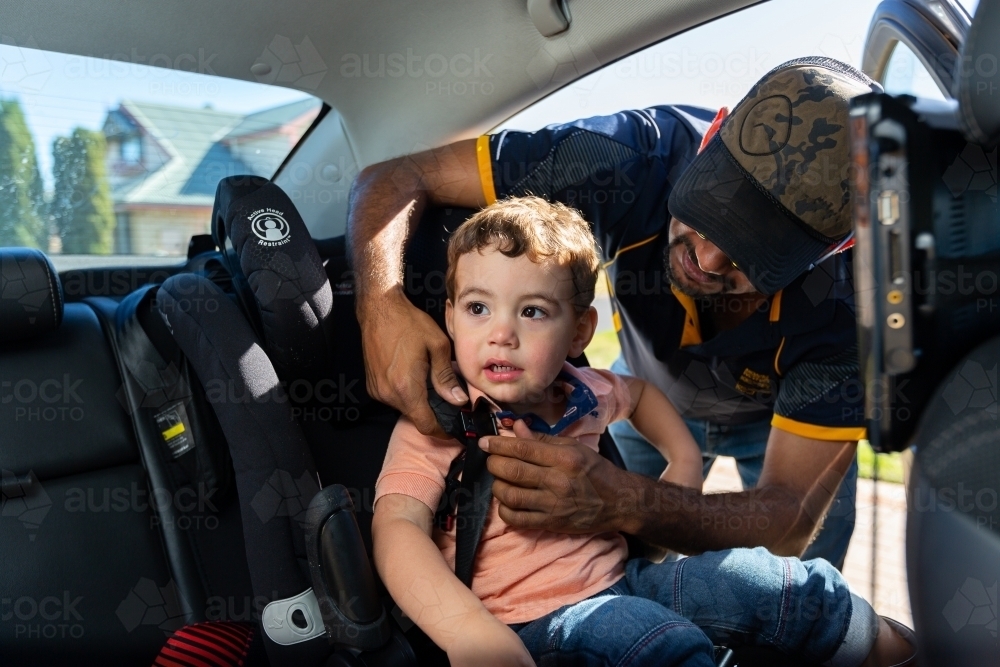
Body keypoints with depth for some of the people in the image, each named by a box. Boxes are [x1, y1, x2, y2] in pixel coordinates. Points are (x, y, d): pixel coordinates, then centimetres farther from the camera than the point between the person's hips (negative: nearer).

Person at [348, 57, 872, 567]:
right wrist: (383, 304, -52)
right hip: (650, 393, 1)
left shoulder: (846, 299, -37)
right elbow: (395, 178, -31)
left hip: (779, 420, 0)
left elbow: (791, 522, -36)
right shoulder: (638, 155, -36)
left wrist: (626, 505, -54)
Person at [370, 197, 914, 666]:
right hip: (532, 619, -6)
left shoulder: (584, 394, 5)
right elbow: (397, 527, -29)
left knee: (796, 587, 1)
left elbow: (639, 390, 29)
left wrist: (686, 461, 16)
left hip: (618, 577, 7)